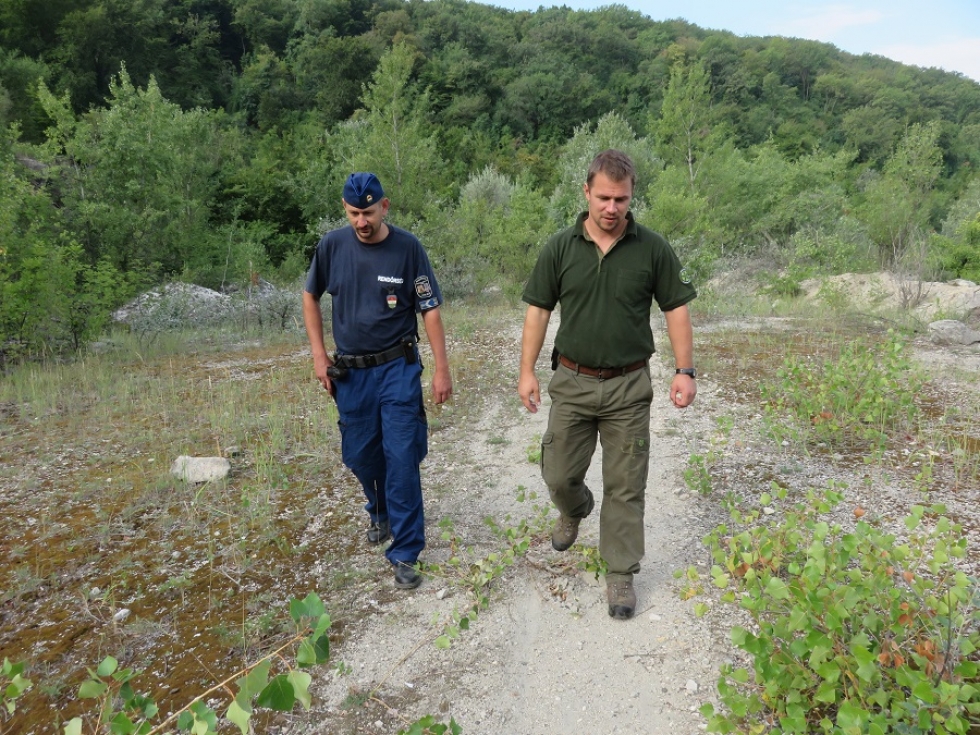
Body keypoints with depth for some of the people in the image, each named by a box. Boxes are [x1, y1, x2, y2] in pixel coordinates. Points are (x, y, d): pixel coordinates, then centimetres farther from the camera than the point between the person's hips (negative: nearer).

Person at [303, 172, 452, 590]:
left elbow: (430, 309, -6)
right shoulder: (332, 245, -2)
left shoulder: (407, 247, -9)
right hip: (350, 371, 3)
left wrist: (442, 368, -9)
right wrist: (318, 355, 4)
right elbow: (310, 297, 11)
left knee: (402, 458, -5)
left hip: (398, 369, -3)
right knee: (360, 455, 14)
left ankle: (404, 553, 7)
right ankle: (381, 513, 44)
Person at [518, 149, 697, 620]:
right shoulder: (560, 248, 0)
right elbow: (538, 309, 3)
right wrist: (527, 370, -3)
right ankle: (574, 511, 45)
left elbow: (676, 309, 2)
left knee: (625, 487, 5)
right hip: (572, 382, 1)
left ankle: (621, 575, 21)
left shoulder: (652, 249, -3)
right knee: (559, 474, 8)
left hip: (628, 386, -1)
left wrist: (685, 371, -5)